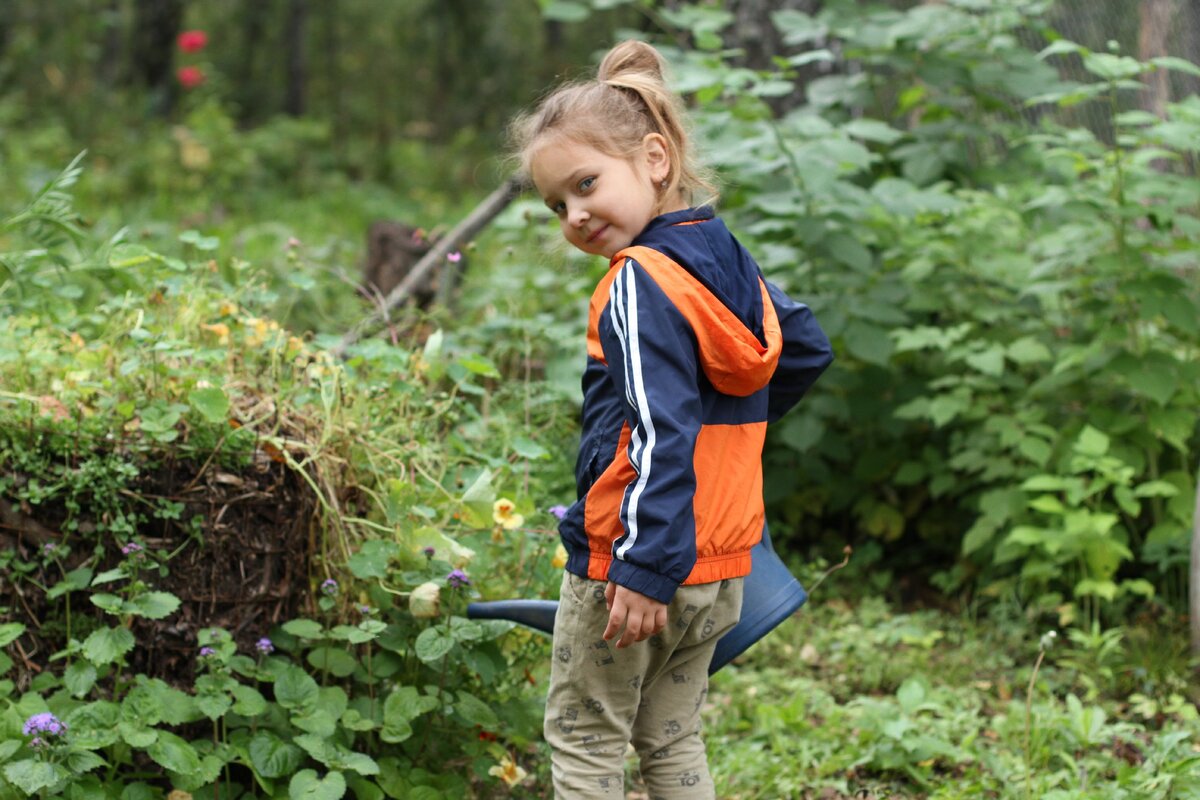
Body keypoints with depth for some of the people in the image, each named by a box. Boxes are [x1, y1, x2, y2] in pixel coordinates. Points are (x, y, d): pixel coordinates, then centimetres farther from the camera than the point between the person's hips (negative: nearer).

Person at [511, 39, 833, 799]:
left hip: (632, 567, -8)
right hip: (721, 565, 8)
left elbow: (662, 435, -27)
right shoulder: (729, 260, 5)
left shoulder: (640, 281, -19)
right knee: (673, 739, 19)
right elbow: (808, 349, 18)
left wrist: (646, 568, -27)